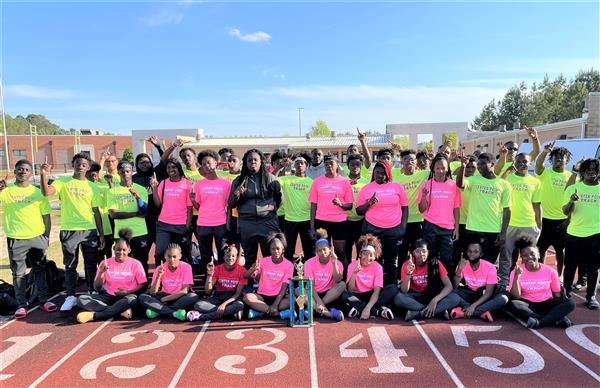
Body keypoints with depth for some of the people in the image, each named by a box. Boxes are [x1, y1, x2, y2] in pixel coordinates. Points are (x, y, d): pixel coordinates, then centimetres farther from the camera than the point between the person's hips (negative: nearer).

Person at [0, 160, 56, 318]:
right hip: (16, 239, -1)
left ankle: (44, 300, 18)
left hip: (37, 237, 1)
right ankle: (21, 305, 14)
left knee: (40, 270, 10)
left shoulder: (37, 191, 5)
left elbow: (46, 215, 8)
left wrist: (47, 236, 4)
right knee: (19, 273, 6)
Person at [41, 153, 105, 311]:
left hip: (90, 230, 2)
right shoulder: (63, 182, 4)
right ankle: (70, 296, 16)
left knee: (91, 264, 8)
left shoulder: (92, 187, 9)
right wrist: (44, 174, -27)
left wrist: (101, 234, 7)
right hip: (69, 230, -1)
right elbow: (46, 192, -15)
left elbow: (96, 211, 10)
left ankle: (93, 293, 20)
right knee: (70, 265, 6)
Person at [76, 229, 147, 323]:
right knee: (81, 299, -20)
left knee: (133, 298, -38)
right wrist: (101, 273, -13)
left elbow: (143, 285, -2)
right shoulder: (106, 263, 6)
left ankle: (94, 316, -28)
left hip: (125, 298, -3)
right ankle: (121, 310, -27)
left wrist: (127, 292, -16)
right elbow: (96, 288, 4)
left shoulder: (135, 264, -1)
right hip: (108, 297, 3)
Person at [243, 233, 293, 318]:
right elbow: (245, 276, -7)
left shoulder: (288, 265, -6)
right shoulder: (263, 261, -1)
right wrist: (253, 269, -29)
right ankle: (280, 313, -26)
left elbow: (284, 287, -14)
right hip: (263, 296, 1)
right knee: (247, 297, -27)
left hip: (279, 297, -1)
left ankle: (260, 310, -23)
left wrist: (275, 305, -26)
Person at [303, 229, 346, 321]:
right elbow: (310, 285, -13)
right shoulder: (309, 263, -4)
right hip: (314, 295, 0)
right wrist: (318, 301, -29)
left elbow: (338, 281, -20)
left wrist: (334, 263, -29)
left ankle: (314, 309, -28)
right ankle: (328, 313, -39)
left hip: (329, 295, 0)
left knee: (342, 284, -27)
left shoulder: (337, 263, -3)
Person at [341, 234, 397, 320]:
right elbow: (350, 290, -15)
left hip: (372, 296, 0)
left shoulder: (377, 267, -9)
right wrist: (354, 273, -31)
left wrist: (367, 308, -34)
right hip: (357, 297, 0)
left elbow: (377, 291, -19)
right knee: (344, 295, -32)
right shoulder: (353, 265, -8)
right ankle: (379, 311, -26)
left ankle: (359, 309, -26)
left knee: (393, 288, -23)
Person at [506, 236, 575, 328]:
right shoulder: (516, 272, -7)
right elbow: (515, 297, -13)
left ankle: (539, 322, -34)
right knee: (511, 304, -33)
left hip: (546, 304, 2)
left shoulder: (551, 272, -3)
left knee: (570, 303, -22)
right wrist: (516, 277, -25)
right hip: (527, 304, -2)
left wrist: (560, 309, -13)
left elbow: (557, 294, 7)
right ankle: (556, 319, -32)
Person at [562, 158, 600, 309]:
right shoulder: (573, 188, 1)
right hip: (574, 234, -1)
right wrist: (571, 201, -25)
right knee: (570, 266, 7)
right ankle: (566, 293, 20)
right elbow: (566, 212, -6)